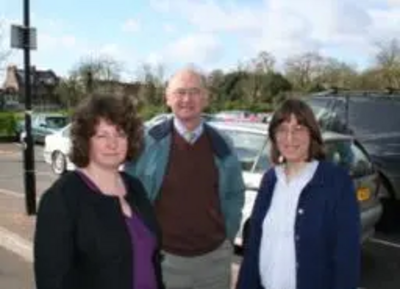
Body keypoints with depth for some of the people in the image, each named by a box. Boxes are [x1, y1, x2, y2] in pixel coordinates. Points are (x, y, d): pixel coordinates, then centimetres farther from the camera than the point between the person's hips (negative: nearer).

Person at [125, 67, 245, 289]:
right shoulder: (148, 143, -9)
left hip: (215, 257, 3)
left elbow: (235, 194, 11)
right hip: (164, 258, -2)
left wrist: (228, 235, 7)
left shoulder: (221, 146, 1)